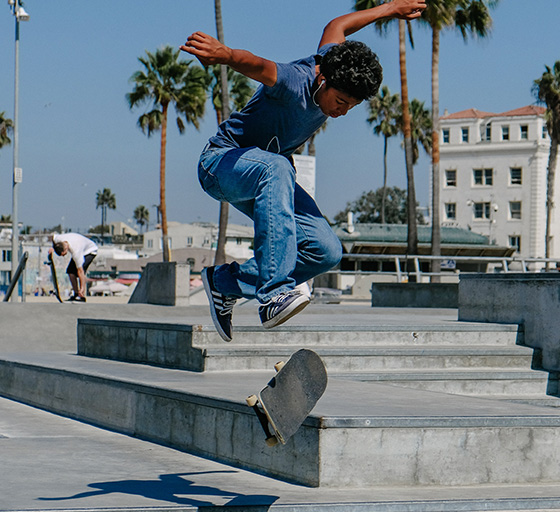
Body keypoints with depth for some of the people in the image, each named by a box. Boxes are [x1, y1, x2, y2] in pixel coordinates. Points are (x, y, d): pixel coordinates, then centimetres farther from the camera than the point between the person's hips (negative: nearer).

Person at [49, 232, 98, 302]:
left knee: (80, 271, -27)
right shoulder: (58, 239, -27)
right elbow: (53, 236, 2)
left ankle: (82, 297, -22)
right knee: (70, 271, -9)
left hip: (90, 251, -8)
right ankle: (76, 294, 4)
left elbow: (80, 270, -40)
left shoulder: (75, 251, -43)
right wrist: (53, 248, -14)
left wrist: (82, 288, -39)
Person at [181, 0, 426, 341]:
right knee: (276, 168, -43)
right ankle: (275, 294, -51)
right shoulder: (295, 82, -30)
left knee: (327, 252, -7)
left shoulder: (333, 59, -8)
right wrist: (224, 54, -75)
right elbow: (256, 65, -53)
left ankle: (226, 282, 7)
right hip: (222, 162, -8)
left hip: (271, 174, 8)